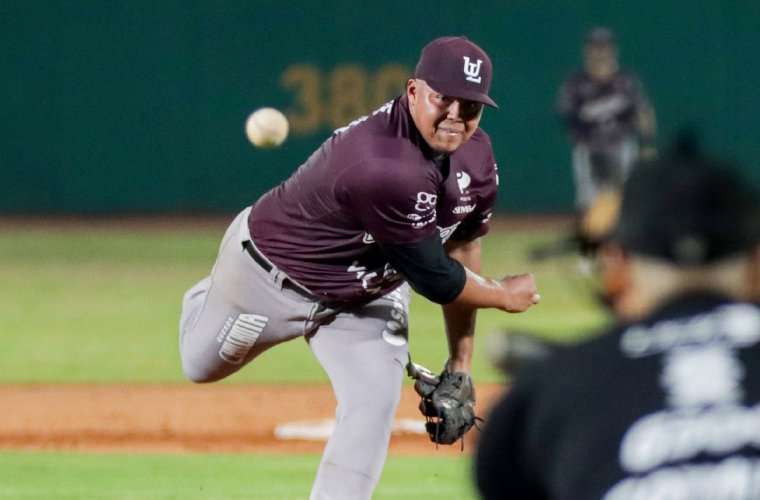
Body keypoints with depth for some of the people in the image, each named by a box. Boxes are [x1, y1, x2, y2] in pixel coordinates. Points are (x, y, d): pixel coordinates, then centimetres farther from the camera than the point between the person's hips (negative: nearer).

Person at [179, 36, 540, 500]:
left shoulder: (475, 155, -16)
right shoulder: (384, 166, -42)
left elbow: (461, 247, -2)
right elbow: (432, 277, -33)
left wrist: (461, 365, 0)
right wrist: (504, 296, -14)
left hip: (369, 294, 6)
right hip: (271, 276, -5)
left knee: (374, 405, -14)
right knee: (202, 367, 18)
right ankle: (209, 299, 53)